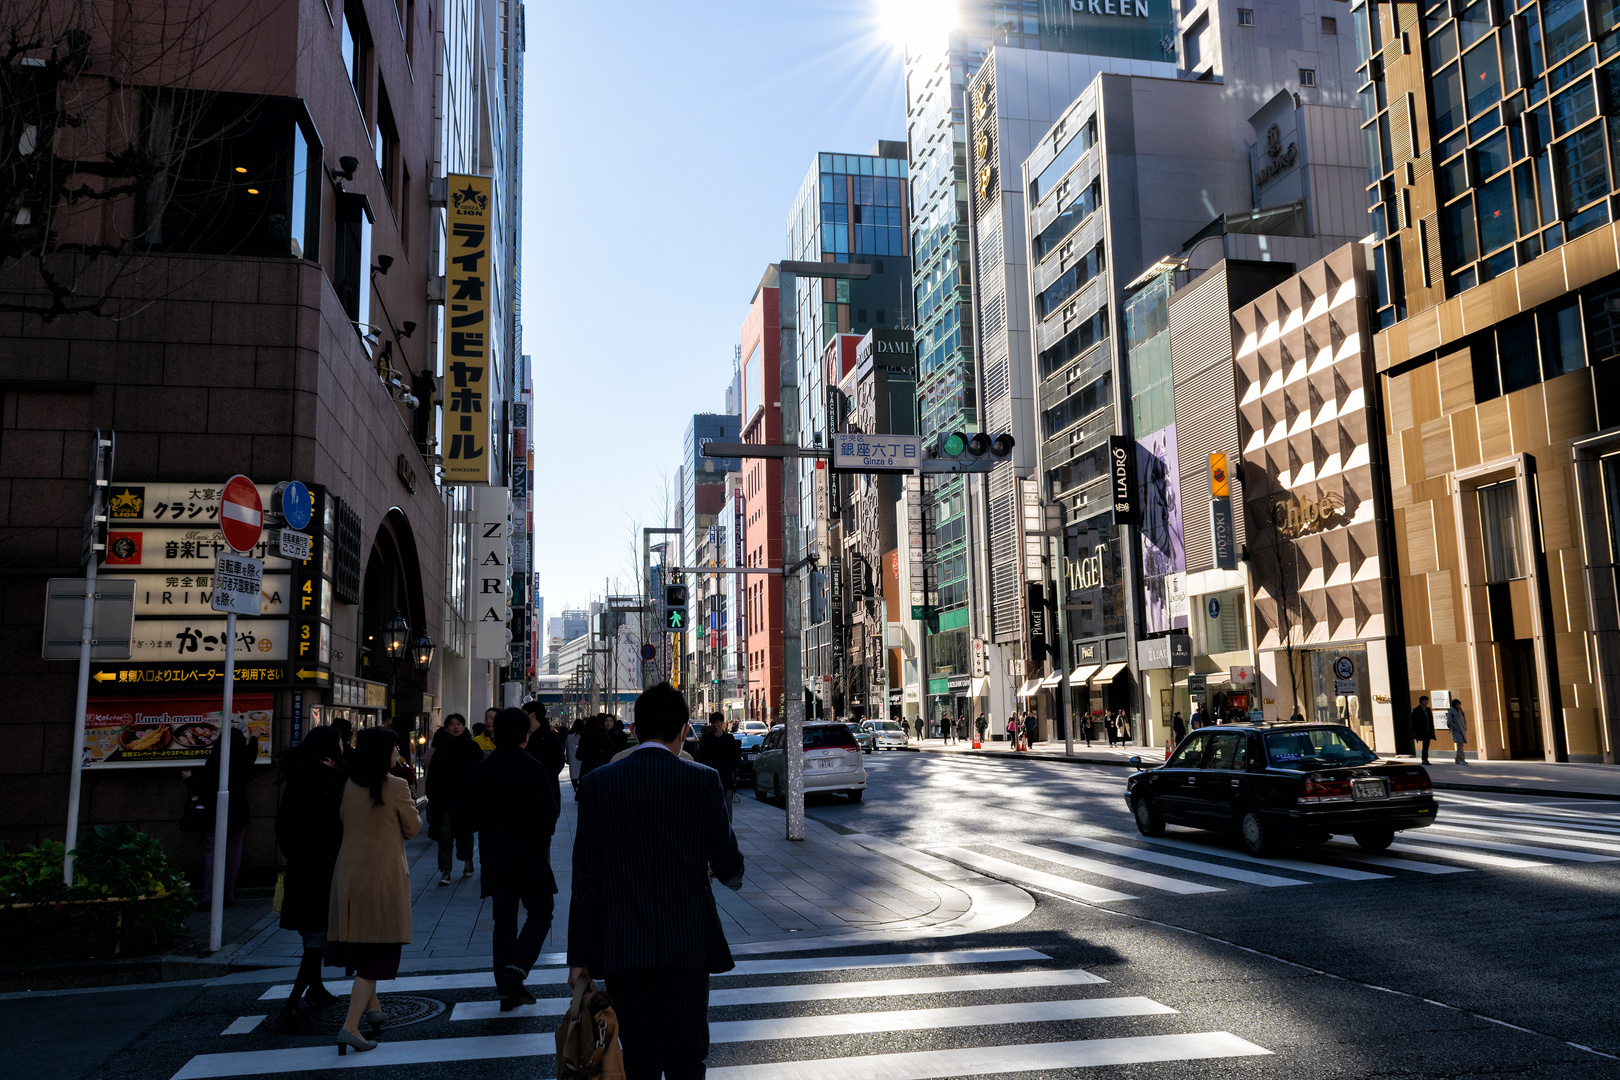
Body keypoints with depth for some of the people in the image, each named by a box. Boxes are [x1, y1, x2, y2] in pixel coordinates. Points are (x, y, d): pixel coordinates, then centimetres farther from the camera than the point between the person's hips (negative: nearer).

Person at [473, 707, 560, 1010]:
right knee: (540, 914, 9)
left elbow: (475, 813, 7)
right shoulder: (534, 768, -14)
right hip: (530, 855, -5)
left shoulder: (480, 770, 1)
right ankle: (516, 967, -11)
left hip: (495, 857, 5)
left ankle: (507, 989, 13)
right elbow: (549, 812, -11)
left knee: (504, 921, 11)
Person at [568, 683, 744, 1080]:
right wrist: (732, 873, 23)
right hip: (687, 945, -1)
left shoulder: (597, 783, -2)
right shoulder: (703, 780, -7)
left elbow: (585, 879, -1)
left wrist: (579, 956, 5)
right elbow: (727, 866, -2)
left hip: (621, 949, 2)